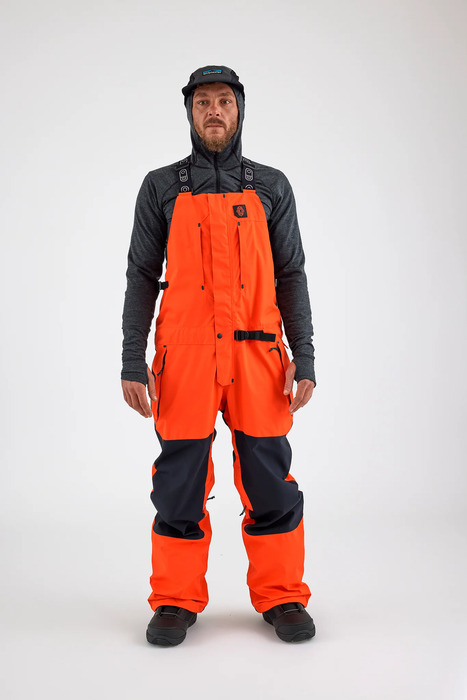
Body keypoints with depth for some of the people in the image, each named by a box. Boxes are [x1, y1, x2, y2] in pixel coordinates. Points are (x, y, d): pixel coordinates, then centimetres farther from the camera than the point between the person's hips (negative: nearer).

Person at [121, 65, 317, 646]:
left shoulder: (271, 187, 11)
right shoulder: (161, 187, 8)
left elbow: (292, 276, 8)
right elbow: (141, 277, 6)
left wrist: (304, 357, -2)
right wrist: (132, 362, -3)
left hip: (258, 356, 1)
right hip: (185, 356, 0)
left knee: (270, 481, 3)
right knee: (180, 483, 4)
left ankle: (282, 597, 18)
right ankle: (176, 602, 18)